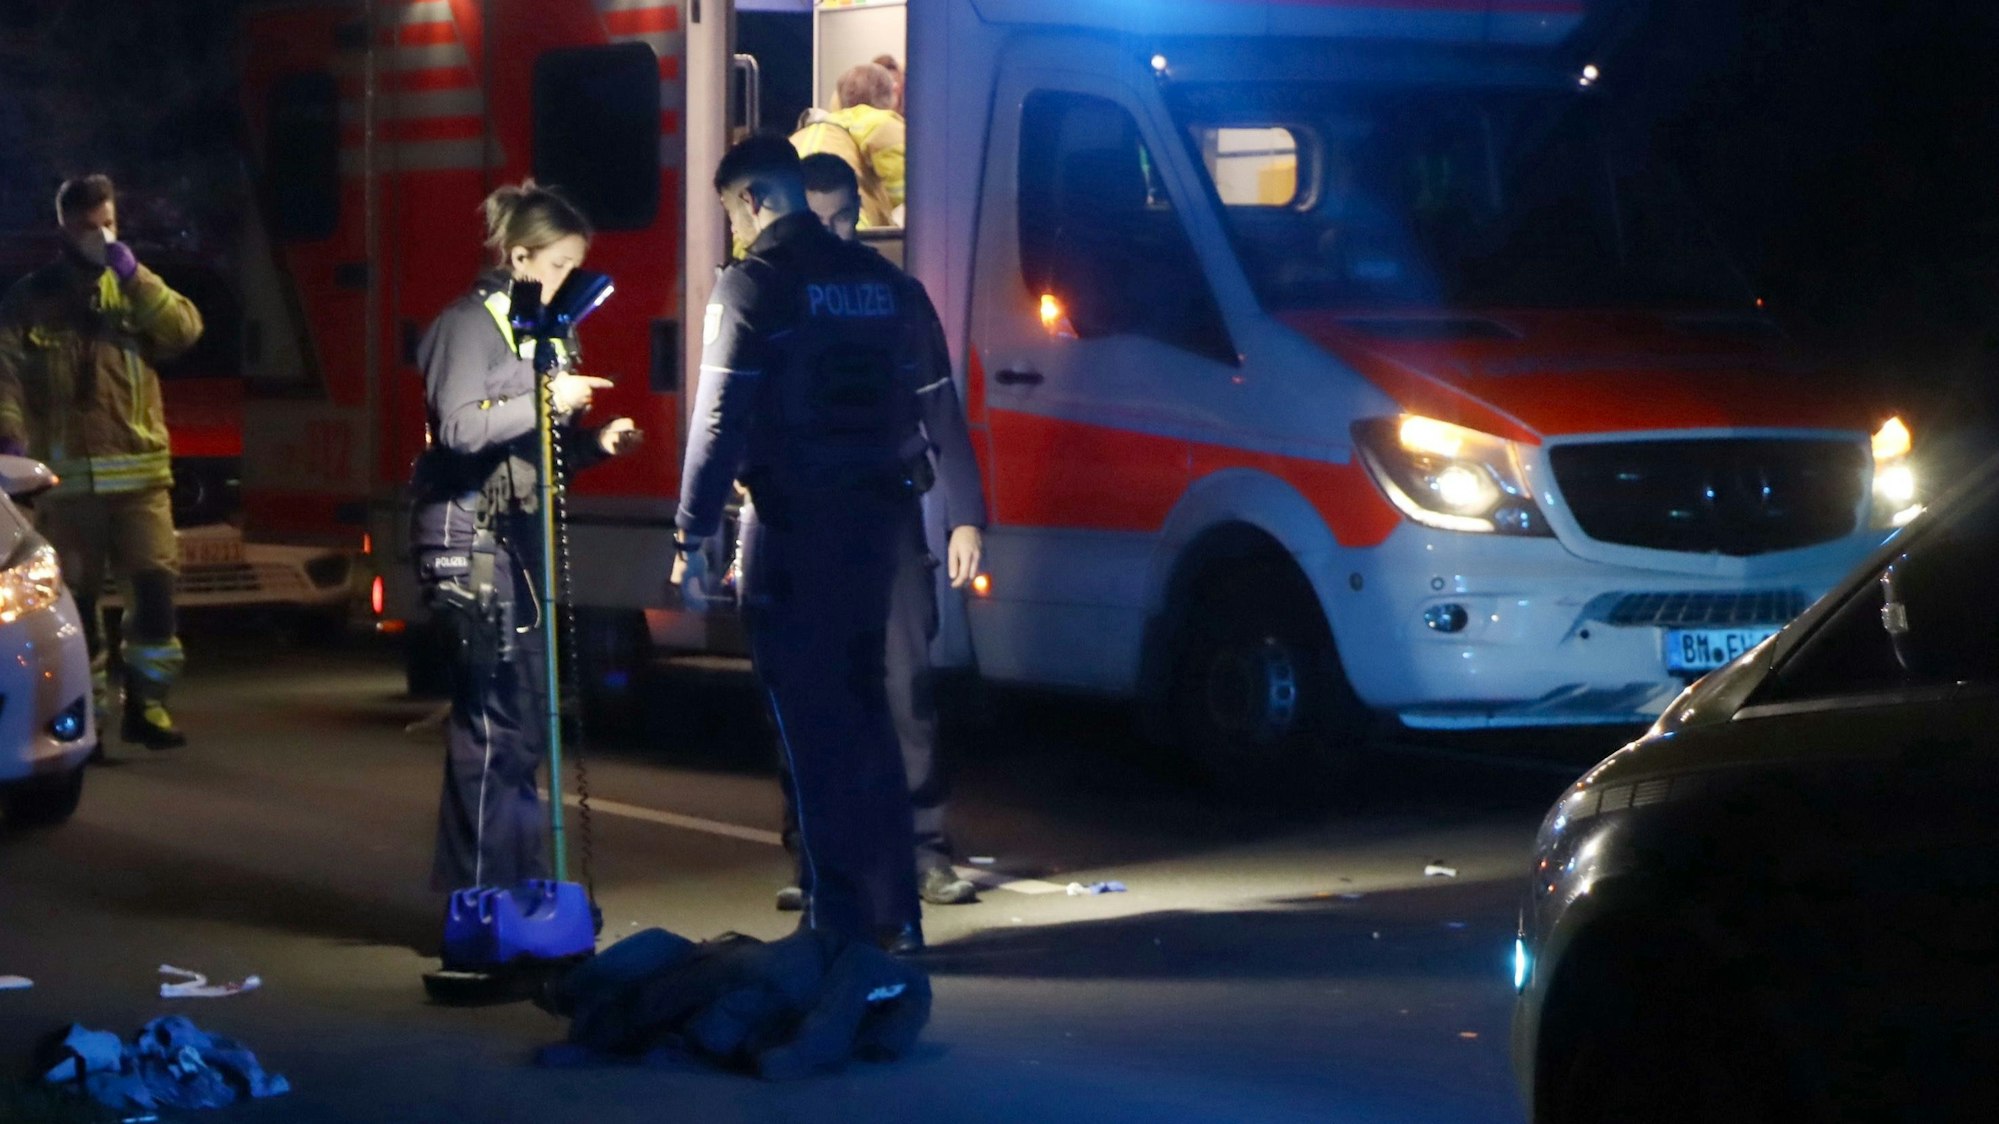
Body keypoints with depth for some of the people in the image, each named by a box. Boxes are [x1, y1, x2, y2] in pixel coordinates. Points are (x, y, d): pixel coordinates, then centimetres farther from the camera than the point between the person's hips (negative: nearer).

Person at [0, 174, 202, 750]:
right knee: (76, 601, 3)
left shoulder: (133, 290, 13)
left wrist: (133, 275, -11)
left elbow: (184, 329, -4)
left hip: (138, 472, 1)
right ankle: (86, 713, 13)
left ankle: (145, 703, 3)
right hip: (65, 478, -1)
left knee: (154, 585, -9)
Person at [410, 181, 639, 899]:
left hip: (516, 536, 9)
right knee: (493, 719, -10)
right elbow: (458, 425, -22)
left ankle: (520, 887, 17)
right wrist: (547, 400, -22)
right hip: (468, 538, -9)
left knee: (526, 722, 10)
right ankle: (478, 899, -6)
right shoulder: (470, 325, -9)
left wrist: (594, 442, 3)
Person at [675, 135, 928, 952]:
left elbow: (721, 419, -13)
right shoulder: (879, 280, 12)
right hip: (874, 517, 6)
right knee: (863, 713, 15)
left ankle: (839, 919, -1)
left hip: (792, 524, -6)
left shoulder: (753, 285, -8)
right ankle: (892, 912, 17)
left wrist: (694, 535, -10)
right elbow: (913, 405, 14)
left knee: (812, 725, -2)